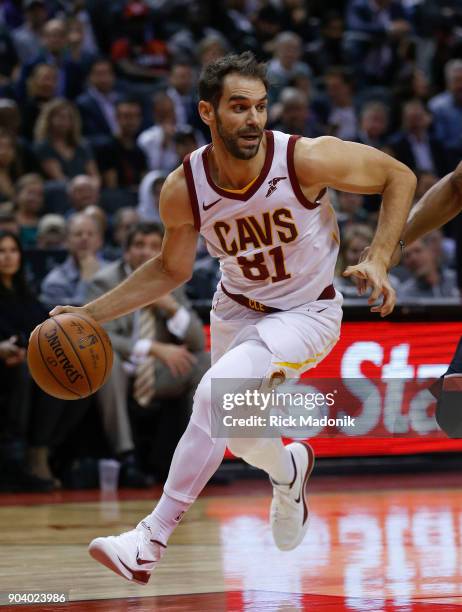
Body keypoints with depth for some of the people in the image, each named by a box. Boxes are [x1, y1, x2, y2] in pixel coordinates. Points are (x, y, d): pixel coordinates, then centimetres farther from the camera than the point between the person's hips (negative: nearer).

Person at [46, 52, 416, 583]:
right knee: (234, 429, 20)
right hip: (237, 310, 5)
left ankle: (153, 540, -20)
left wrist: (378, 261, -23)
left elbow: (399, 177, -12)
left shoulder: (307, 160, -28)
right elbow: (171, 269, 2)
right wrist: (90, 314, -7)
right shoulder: (182, 190, -18)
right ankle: (289, 469, 58)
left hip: (306, 314, -5)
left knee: (215, 394, -28)